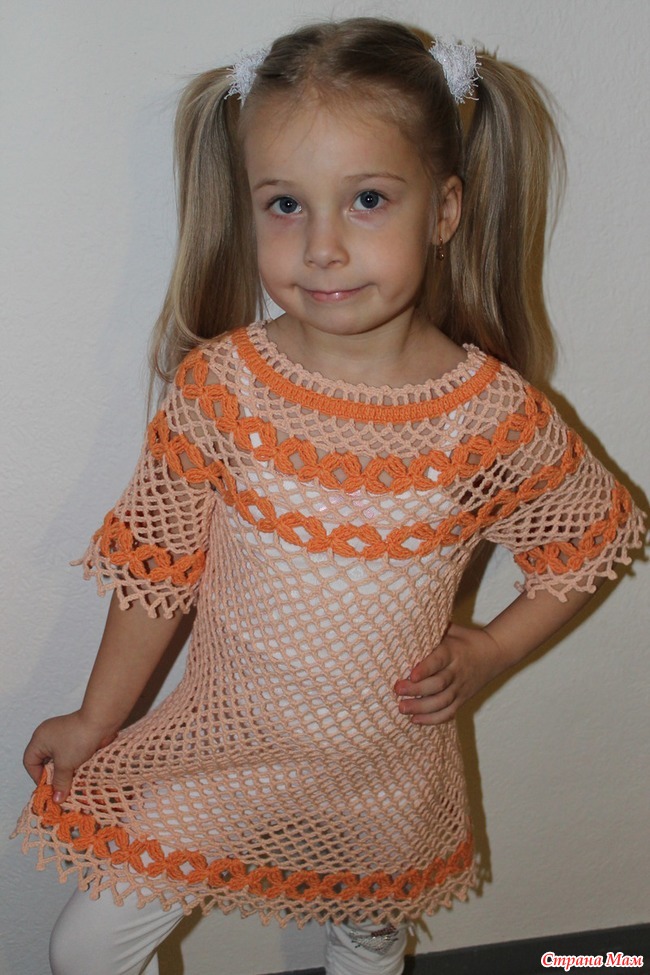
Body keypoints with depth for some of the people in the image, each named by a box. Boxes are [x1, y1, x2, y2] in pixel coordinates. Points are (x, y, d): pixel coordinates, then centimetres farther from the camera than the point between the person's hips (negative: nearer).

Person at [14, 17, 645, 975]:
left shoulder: (496, 417, -18)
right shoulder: (218, 386, -17)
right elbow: (157, 564, -6)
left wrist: (488, 652, -10)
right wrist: (96, 720, 3)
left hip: (389, 771, 1)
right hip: (221, 746, 0)